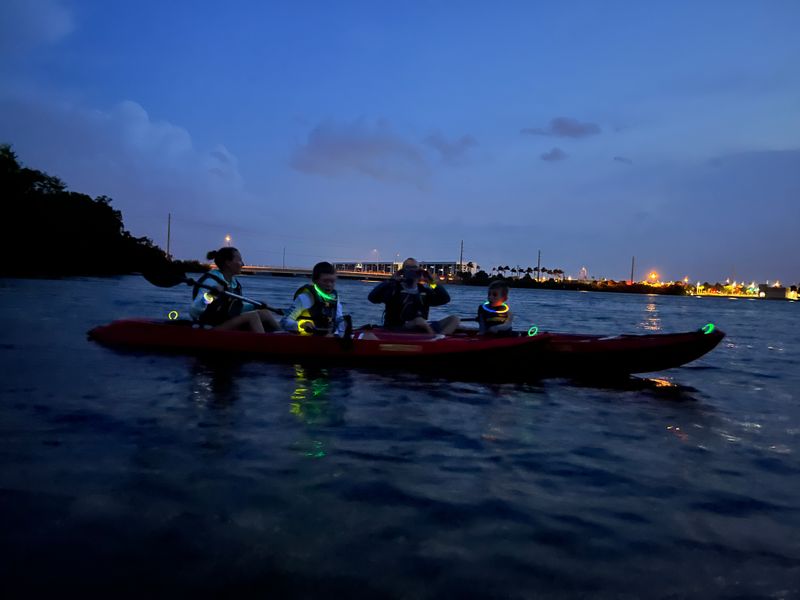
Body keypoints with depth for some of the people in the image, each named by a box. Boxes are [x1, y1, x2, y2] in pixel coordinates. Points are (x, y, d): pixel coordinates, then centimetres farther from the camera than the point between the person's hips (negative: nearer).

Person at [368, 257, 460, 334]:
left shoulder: (424, 291, 14)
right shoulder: (394, 289, 0)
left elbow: (445, 299, 8)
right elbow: (372, 297, -13)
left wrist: (432, 282, -2)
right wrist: (392, 281, -14)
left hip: (419, 331, 6)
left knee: (454, 319, -11)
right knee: (419, 321, -38)